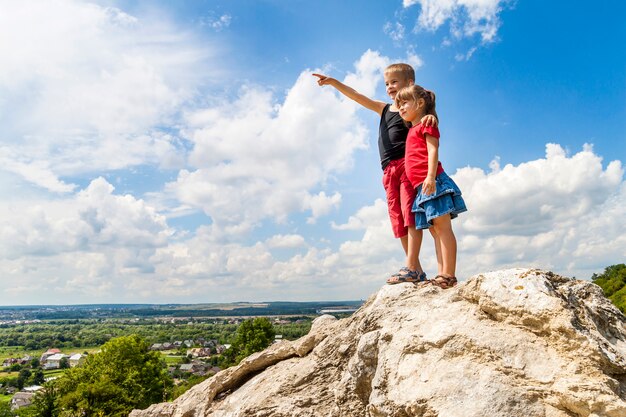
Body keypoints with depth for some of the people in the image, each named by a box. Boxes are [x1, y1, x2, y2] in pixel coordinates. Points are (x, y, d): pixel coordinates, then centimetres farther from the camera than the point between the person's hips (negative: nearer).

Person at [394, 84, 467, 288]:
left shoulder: (426, 124, 2)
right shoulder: (413, 130, 27)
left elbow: (433, 150, -12)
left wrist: (431, 176, -24)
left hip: (433, 182, -9)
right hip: (422, 187, 9)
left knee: (442, 226, -10)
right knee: (435, 229, 6)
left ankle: (449, 274, -11)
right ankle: (443, 274, 8)